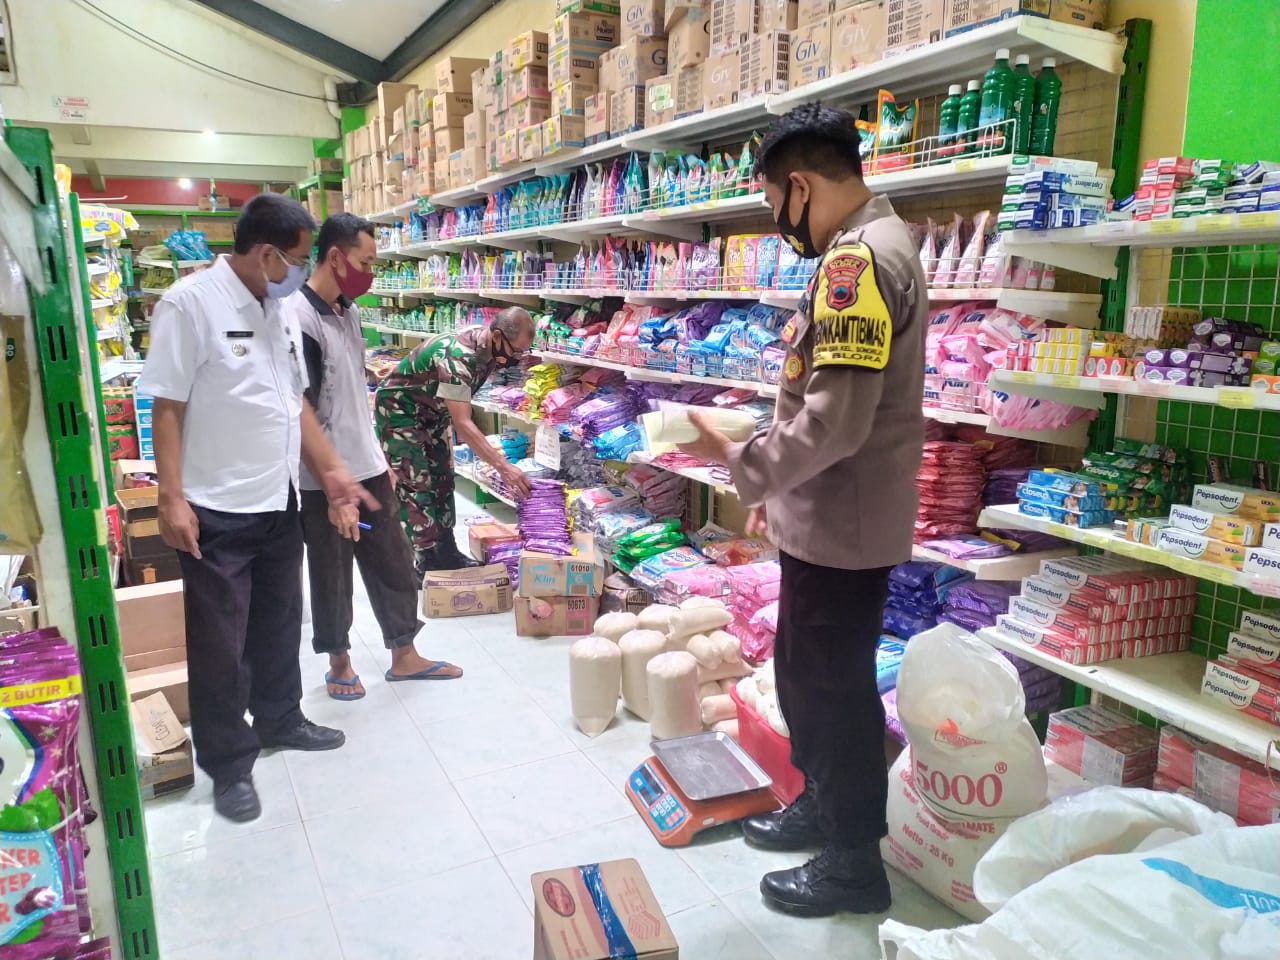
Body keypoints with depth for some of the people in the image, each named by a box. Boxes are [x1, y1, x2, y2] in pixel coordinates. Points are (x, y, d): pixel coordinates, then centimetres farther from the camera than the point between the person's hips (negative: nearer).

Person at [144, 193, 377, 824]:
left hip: (279, 502, 7)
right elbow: (168, 408, -14)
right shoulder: (189, 304, -15)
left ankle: (280, 721, 40)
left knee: (279, 625, 20)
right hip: (216, 513, -7)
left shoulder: (279, 311, 7)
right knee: (221, 644, 6)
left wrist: (331, 471, 10)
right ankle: (228, 765, 21)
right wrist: (172, 499, -17)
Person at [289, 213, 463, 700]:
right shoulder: (298, 319, -19)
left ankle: (404, 656, 30)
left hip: (367, 469, 8)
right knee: (332, 578, 10)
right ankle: (339, 661, 30)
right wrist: (335, 492, -20)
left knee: (394, 563, 15)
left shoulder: (348, 310, 7)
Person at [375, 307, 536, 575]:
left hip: (431, 410, 9)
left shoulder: (491, 348, -11)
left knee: (442, 479, 9)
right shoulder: (456, 355, -37)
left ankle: (444, 551, 18)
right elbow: (462, 424, -40)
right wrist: (503, 467, -44)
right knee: (415, 483, -10)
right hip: (399, 407, -9)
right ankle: (423, 564, -5)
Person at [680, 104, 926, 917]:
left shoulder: (857, 257, -21)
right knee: (803, 672, 22)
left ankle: (856, 861, 25)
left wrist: (741, 463, -15)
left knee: (836, 686, 6)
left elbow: (833, 419, -28)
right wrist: (776, 485, 20)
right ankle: (822, 805, 42)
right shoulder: (870, 247, 13)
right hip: (827, 513, 10)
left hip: (843, 523, -10)